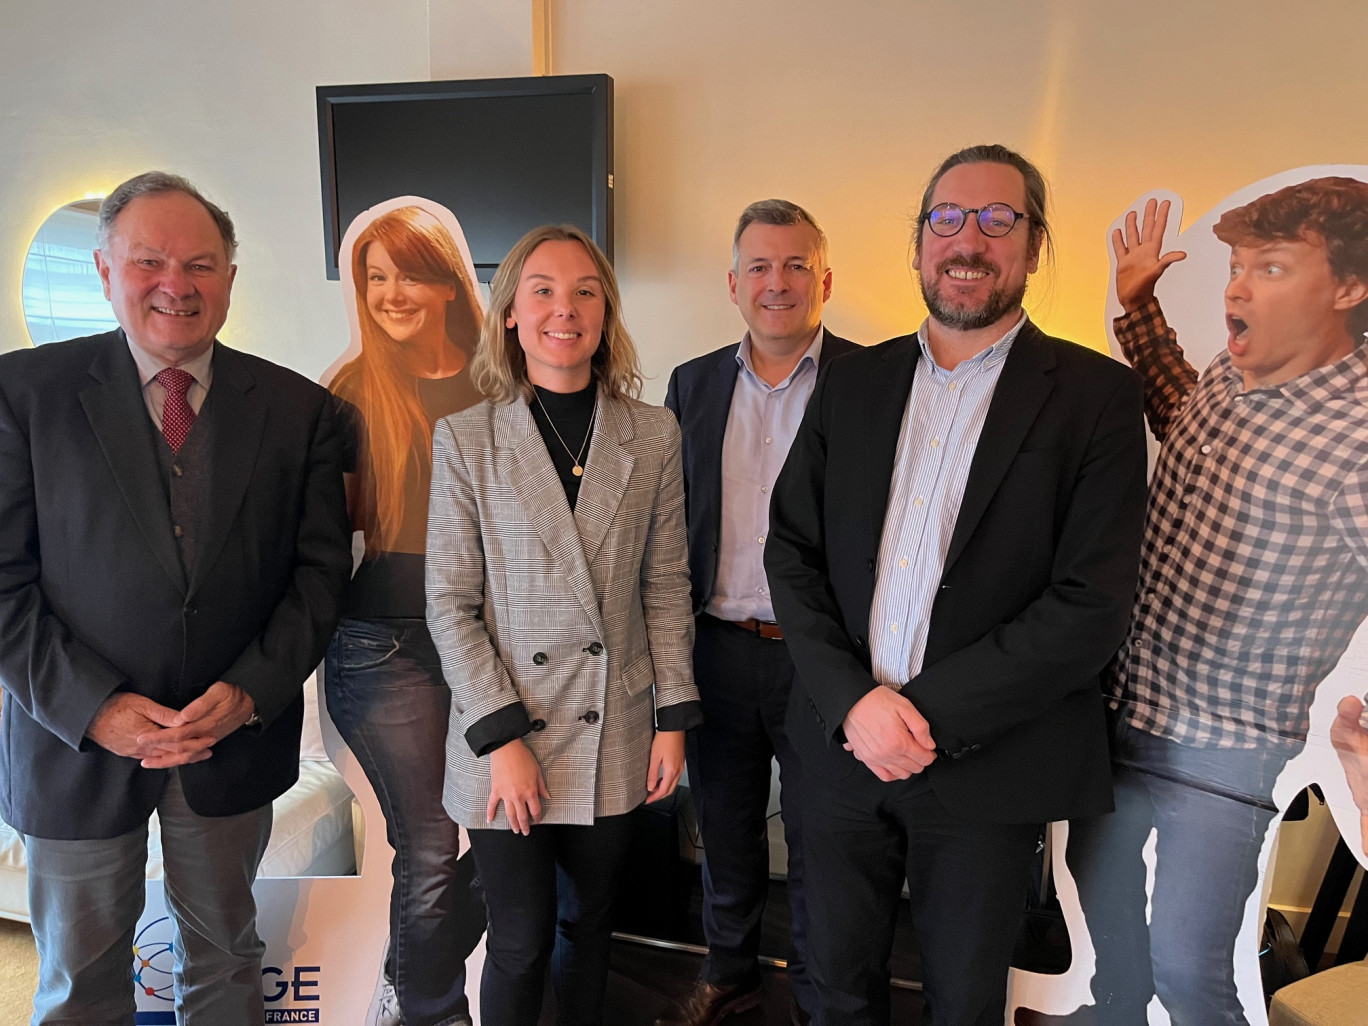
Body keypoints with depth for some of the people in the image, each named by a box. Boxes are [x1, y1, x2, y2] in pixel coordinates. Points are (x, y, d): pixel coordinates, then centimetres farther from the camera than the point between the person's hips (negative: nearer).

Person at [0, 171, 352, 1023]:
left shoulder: (297, 408, -3)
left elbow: (321, 569, -3)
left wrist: (250, 691, -14)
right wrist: (93, 707, -16)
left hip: (238, 742, 1)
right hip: (77, 741, 0)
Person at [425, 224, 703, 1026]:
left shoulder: (654, 434, 0)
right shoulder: (467, 439, -5)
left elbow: (667, 588, 3)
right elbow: (451, 605, -6)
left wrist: (674, 718, -1)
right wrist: (502, 739, -11)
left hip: (615, 737, 2)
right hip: (507, 741, -2)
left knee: (589, 924, 19)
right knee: (522, 942, 10)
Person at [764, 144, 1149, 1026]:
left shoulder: (1096, 395, -6)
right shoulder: (853, 382, 5)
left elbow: (1093, 604, -13)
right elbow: (793, 551, 1)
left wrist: (930, 714, -17)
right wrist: (853, 699, -12)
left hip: (988, 768, -2)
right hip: (846, 746, 3)